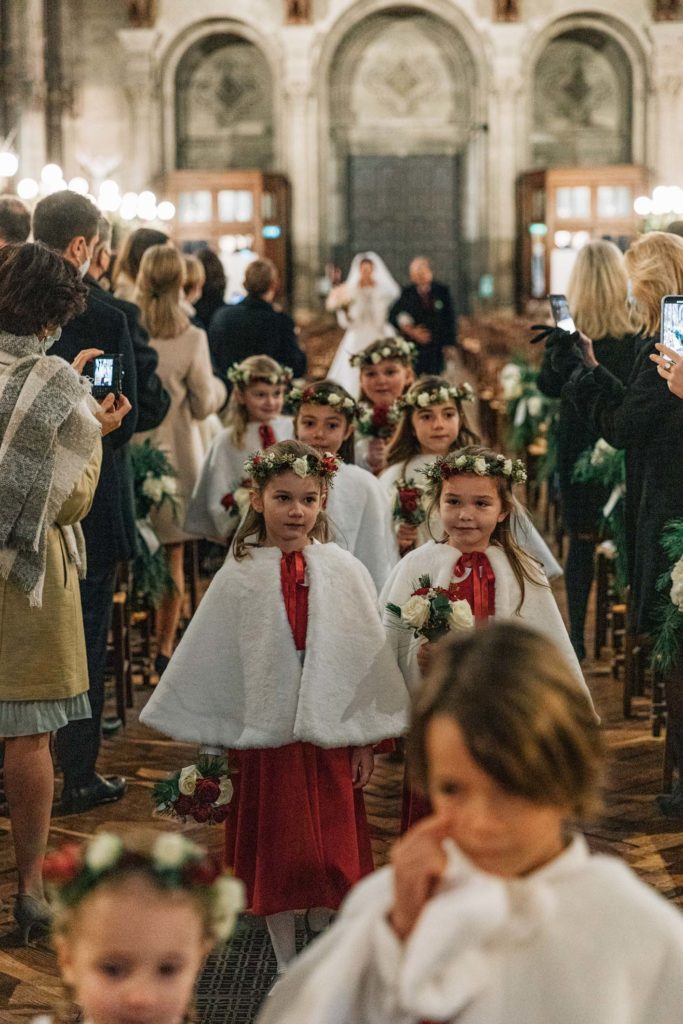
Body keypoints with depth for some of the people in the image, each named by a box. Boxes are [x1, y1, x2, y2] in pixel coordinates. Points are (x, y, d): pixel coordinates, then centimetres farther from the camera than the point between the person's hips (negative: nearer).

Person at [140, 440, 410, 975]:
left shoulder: (344, 571, -1)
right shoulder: (240, 576, -2)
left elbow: (370, 653, 3)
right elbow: (205, 661, 3)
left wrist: (368, 737, 2)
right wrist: (211, 741, 4)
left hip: (329, 732, 1)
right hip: (263, 735, 0)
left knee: (331, 853, 6)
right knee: (273, 856, 7)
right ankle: (286, 966, 21)